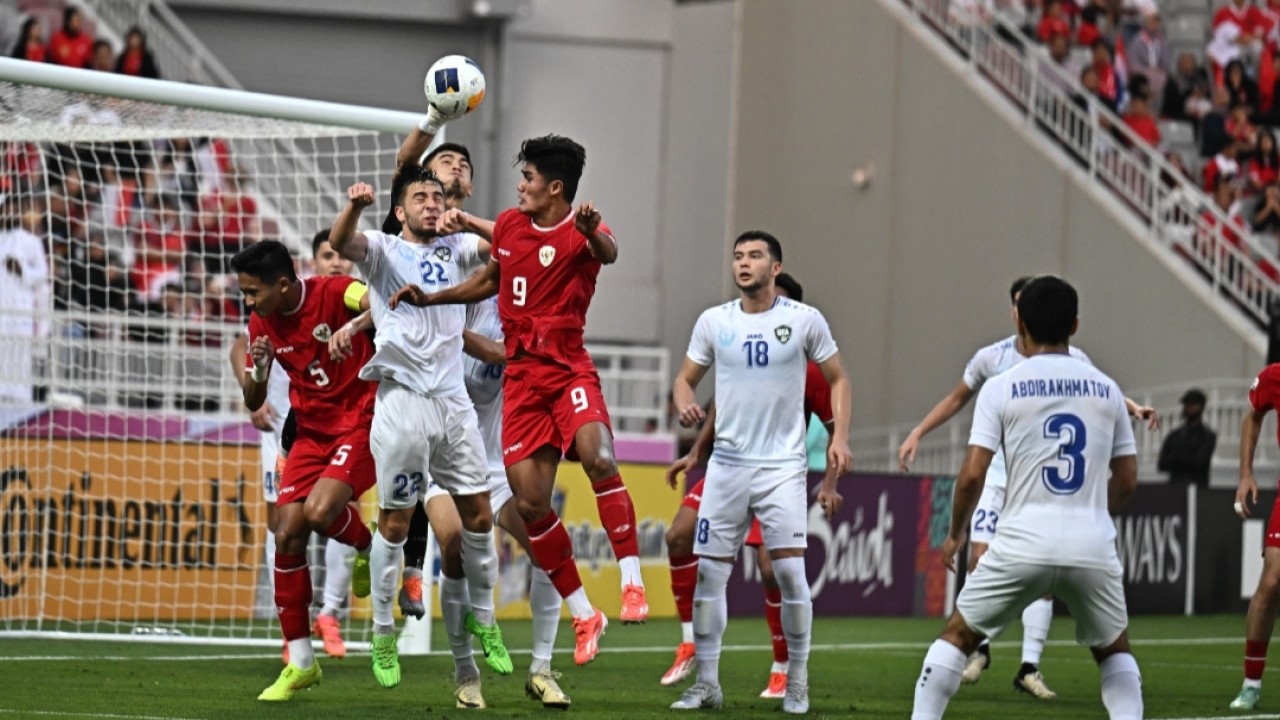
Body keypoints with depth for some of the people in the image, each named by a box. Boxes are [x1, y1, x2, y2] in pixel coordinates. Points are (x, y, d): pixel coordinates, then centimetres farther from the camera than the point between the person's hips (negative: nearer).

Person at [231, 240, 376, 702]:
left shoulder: (333, 294, -15)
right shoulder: (262, 324, 2)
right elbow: (253, 402, 8)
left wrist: (357, 324, -48)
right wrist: (258, 369, -13)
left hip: (362, 418, -6)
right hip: (312, 431, 6)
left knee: (319, 512, -28)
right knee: (287, 536, -4)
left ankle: (368, 548, 10)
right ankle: (300, 663, 6)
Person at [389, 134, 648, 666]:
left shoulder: (579, 233, -9)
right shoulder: (508, 226, 10)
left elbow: (606, 253, -34)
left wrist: (592, 232, -57)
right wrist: (429, 299, 23)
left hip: (568, 368, -6)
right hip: (521, 377, 6)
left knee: (598, 457, -32)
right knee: (530, 503, -1)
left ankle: (632, 584, -30)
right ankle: (583, 615, 11)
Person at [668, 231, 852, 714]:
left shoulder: (804, 321, -2)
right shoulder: (713, 322, 4)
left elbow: (837, 379, 6)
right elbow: (685, 378, 12)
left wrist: (839, 437, -7)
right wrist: (685, 405, -11)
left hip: (782, 465, -3)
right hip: (727, 463, 3)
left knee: (790, 571, -11)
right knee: (709, 571, -1)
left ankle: (797, 682, 2)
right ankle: (706, 682, 9)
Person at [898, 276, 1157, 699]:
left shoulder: (1070, 361, -3)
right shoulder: (991, 359, -1)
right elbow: (956, 399, 16)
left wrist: (1134, 409, -2)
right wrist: (917, 434, 11)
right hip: (998, 474, 0)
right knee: (981, 557, -12)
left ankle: (1029, 668, 0)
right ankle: (979, 649, 9)